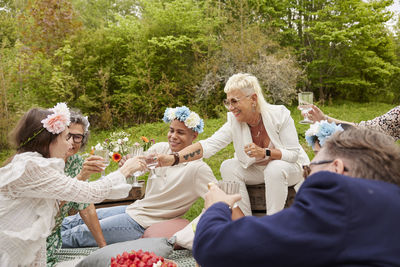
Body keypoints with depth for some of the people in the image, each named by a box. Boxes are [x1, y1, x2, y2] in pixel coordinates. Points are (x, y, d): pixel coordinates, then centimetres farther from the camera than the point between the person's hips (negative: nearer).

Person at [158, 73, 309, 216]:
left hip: (291, 168, -3)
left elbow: (294, 153, -18)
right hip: (258, 171, 4)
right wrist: (173, 159, -40)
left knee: (275, 168, -35)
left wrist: (265, 153, -35)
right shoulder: (234, 122, -14)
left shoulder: (279, 115, -22)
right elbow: (209, 145, -26)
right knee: (228, 166, -20)